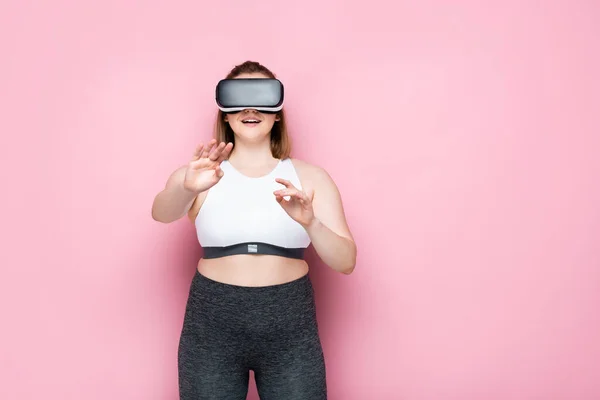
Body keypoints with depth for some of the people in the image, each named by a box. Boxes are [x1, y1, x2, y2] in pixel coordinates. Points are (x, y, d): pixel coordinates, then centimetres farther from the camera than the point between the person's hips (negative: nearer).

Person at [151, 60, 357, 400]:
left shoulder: (310, 177, 1)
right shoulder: (199, 175, 1)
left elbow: (346, 262, -7)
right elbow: (161, 212, -19)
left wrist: (310, 223, -25)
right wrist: (188, 188, -40)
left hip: (291, 332, 0)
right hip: (211, 330, 0)